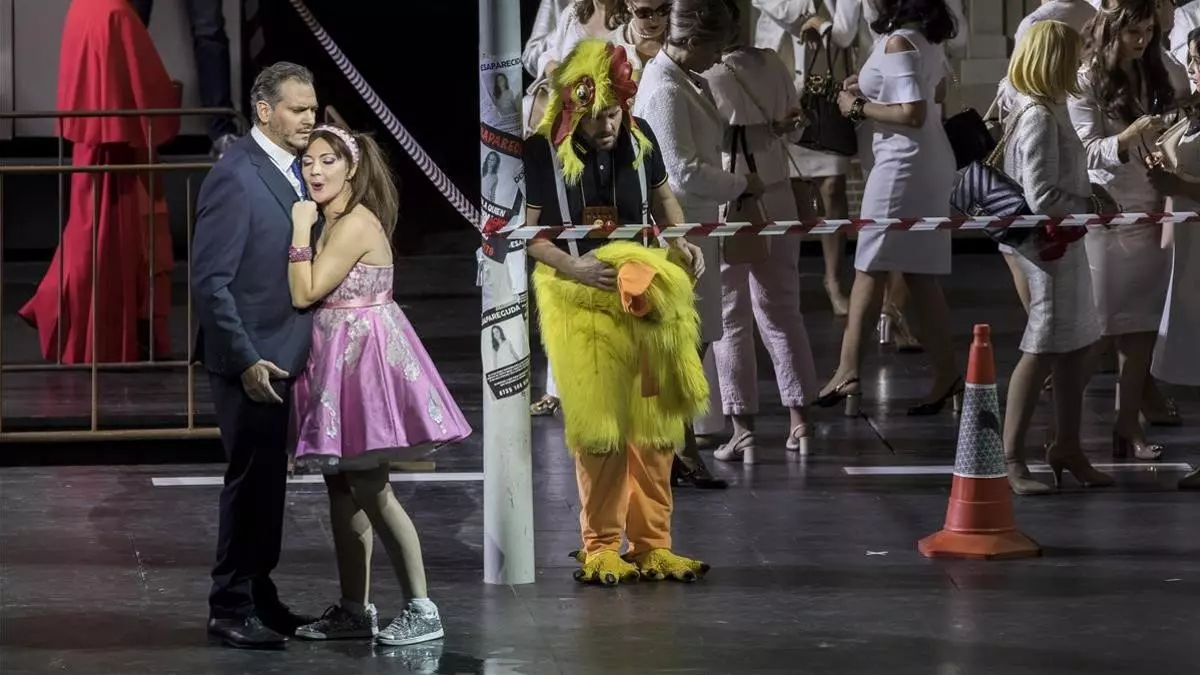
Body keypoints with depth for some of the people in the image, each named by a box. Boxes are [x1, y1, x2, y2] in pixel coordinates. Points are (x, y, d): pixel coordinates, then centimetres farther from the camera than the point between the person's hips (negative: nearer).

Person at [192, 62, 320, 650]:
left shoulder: (289, 170, 10)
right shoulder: (234, 178, -17)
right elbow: (209, 281, -20)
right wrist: (245, 360, -24)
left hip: (279, 354, 9)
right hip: (249, 359, -9)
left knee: (268, 478, 14)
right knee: (251, 478, -4)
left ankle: (258, 596, 23)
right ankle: (230, 608, 5)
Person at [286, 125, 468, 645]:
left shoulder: (356, 224, -18)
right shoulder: (333, 223, 12)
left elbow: (305, 293, -21)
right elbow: (311, 296, 9)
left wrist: (301, 230, -17)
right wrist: (308, 228, 6)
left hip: (362, 356, -10)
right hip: (340, 359, 10)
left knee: (370, 490, -9)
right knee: (341, 488, 11)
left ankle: (421, 610, -6)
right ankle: (354, 610, 17)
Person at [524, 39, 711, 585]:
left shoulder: (639, 138, -2)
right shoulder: (542, 151, -13)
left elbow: (662, 197, 15)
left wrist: (681, 243, -2)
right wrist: (572, 266, -24)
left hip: (648, 296, 4)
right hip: (580, 299, -4)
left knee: (655, 423, 7)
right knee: (598, 427, 0)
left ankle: (651, 545, 17)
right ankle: (600, 547, 12)